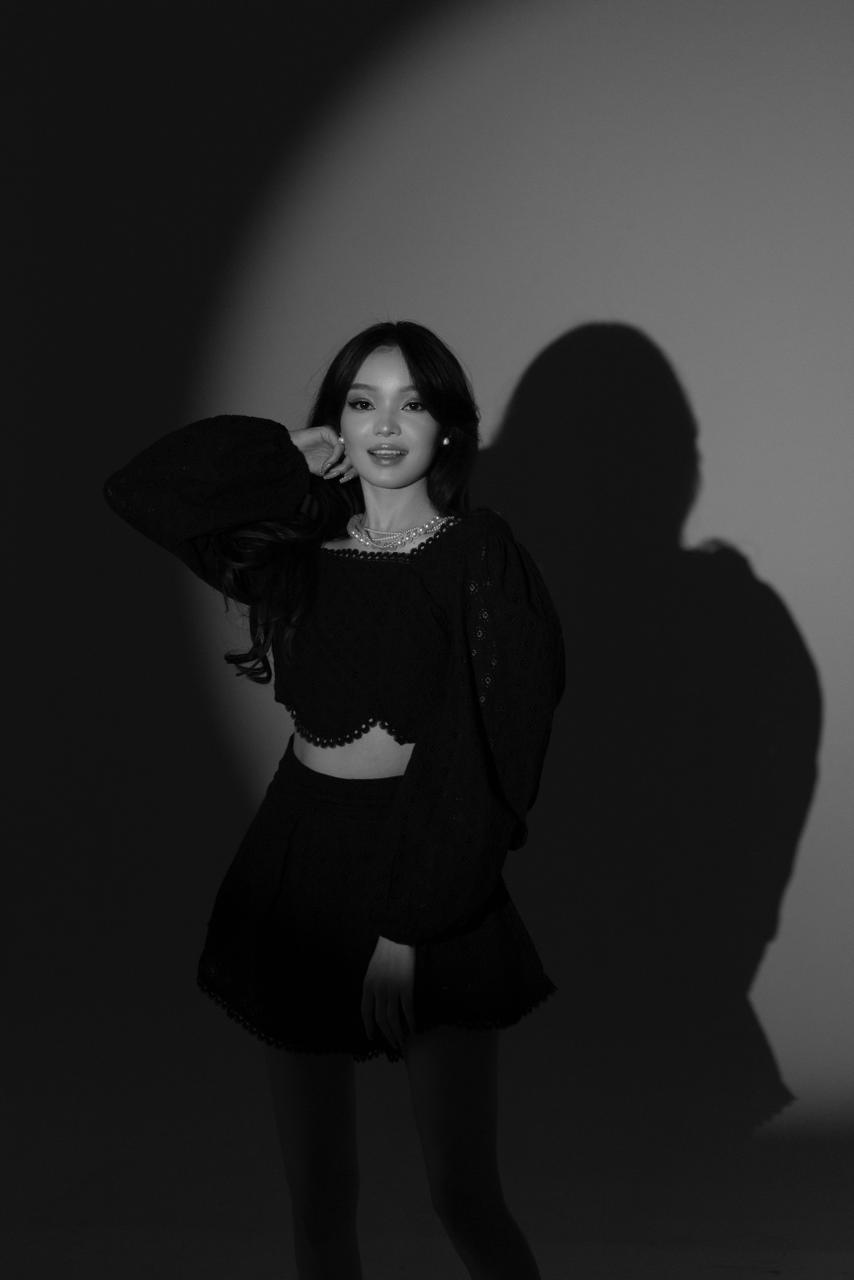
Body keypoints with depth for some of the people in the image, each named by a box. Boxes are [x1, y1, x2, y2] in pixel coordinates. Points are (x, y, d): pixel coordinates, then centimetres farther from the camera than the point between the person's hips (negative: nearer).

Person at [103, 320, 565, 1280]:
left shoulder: (480, 557, -6)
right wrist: (292, 453, 3)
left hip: (429, 869, -4)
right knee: (317, 1197, 13)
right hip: (296, 867, 4)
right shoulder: (298, 548, 7)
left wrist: (410, 930, -17)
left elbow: (481, 754, -12)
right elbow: (139, 488, 8)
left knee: (462, 1198, 3)